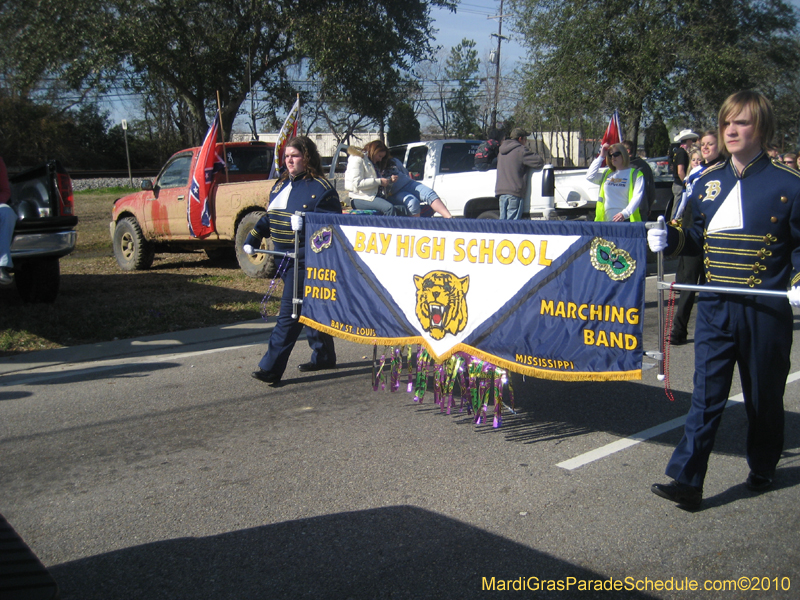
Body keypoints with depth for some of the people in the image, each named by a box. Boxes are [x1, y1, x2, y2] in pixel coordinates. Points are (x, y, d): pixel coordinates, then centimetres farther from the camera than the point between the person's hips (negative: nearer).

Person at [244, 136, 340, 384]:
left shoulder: (320, 188, -9)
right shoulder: (280, 185, 15)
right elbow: (268, 217, 22)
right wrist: (252, 239, 13)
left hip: (305, 259, -8)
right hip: (284, 258, 8)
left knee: (289, 312, -9)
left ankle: (271, 367, -8)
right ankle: (323, 356, 30)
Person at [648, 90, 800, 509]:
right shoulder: (707, 182, 9)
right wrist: (669, 239, -2)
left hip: (766, 308, -3)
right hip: (715, 306, 3)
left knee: (763, 395, 13)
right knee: (706, 394, 0)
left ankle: (763, 467, 35)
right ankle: (687, 479, 0)